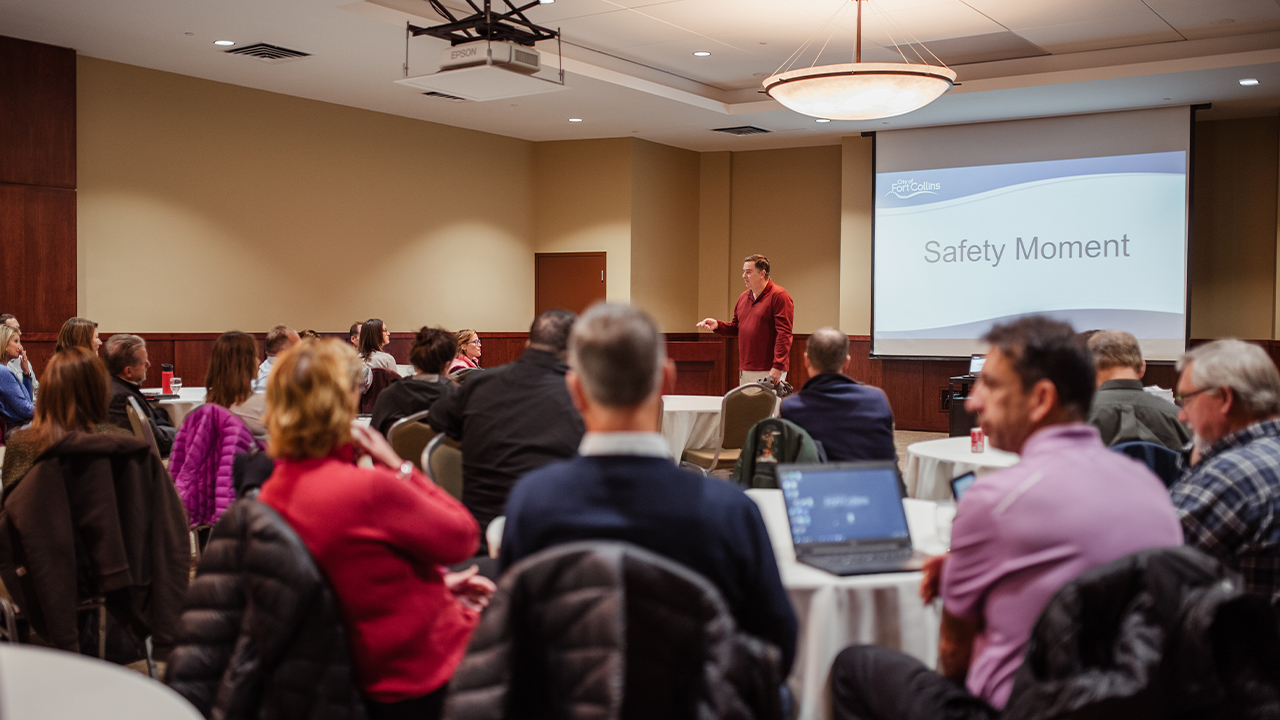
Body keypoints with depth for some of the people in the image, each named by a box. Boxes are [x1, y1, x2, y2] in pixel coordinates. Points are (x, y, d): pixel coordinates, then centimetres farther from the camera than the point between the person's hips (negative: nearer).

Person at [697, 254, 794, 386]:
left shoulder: (778, 296, -9)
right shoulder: (743, 297, 16)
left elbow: (784, 333, -15)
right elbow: (736, 328, 22)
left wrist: (778, 367, -21)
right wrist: (717, 325, 2)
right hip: (745, 372, 8)